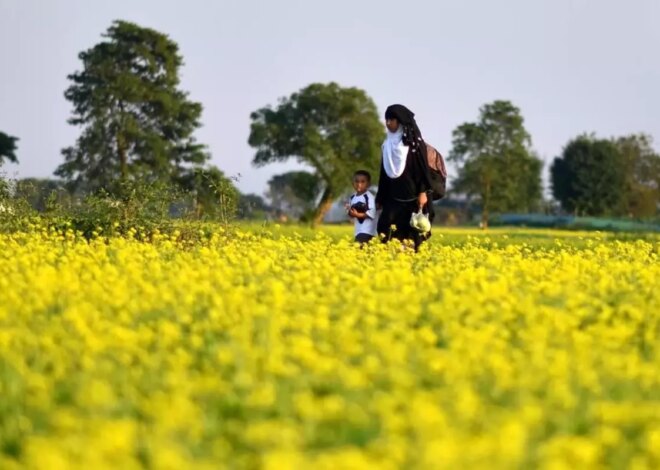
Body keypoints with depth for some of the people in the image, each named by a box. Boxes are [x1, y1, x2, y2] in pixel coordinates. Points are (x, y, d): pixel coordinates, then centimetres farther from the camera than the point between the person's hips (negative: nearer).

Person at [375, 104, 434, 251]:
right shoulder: (388, 143, 14)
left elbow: (422, 166, -7)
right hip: (393, 197, 5)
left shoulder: (414, 141, -3)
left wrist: (423, 192, -16)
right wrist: (380, 198, 16)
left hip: (412, 194, -5)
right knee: (386, 230, -11)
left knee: (412, 232, -3)